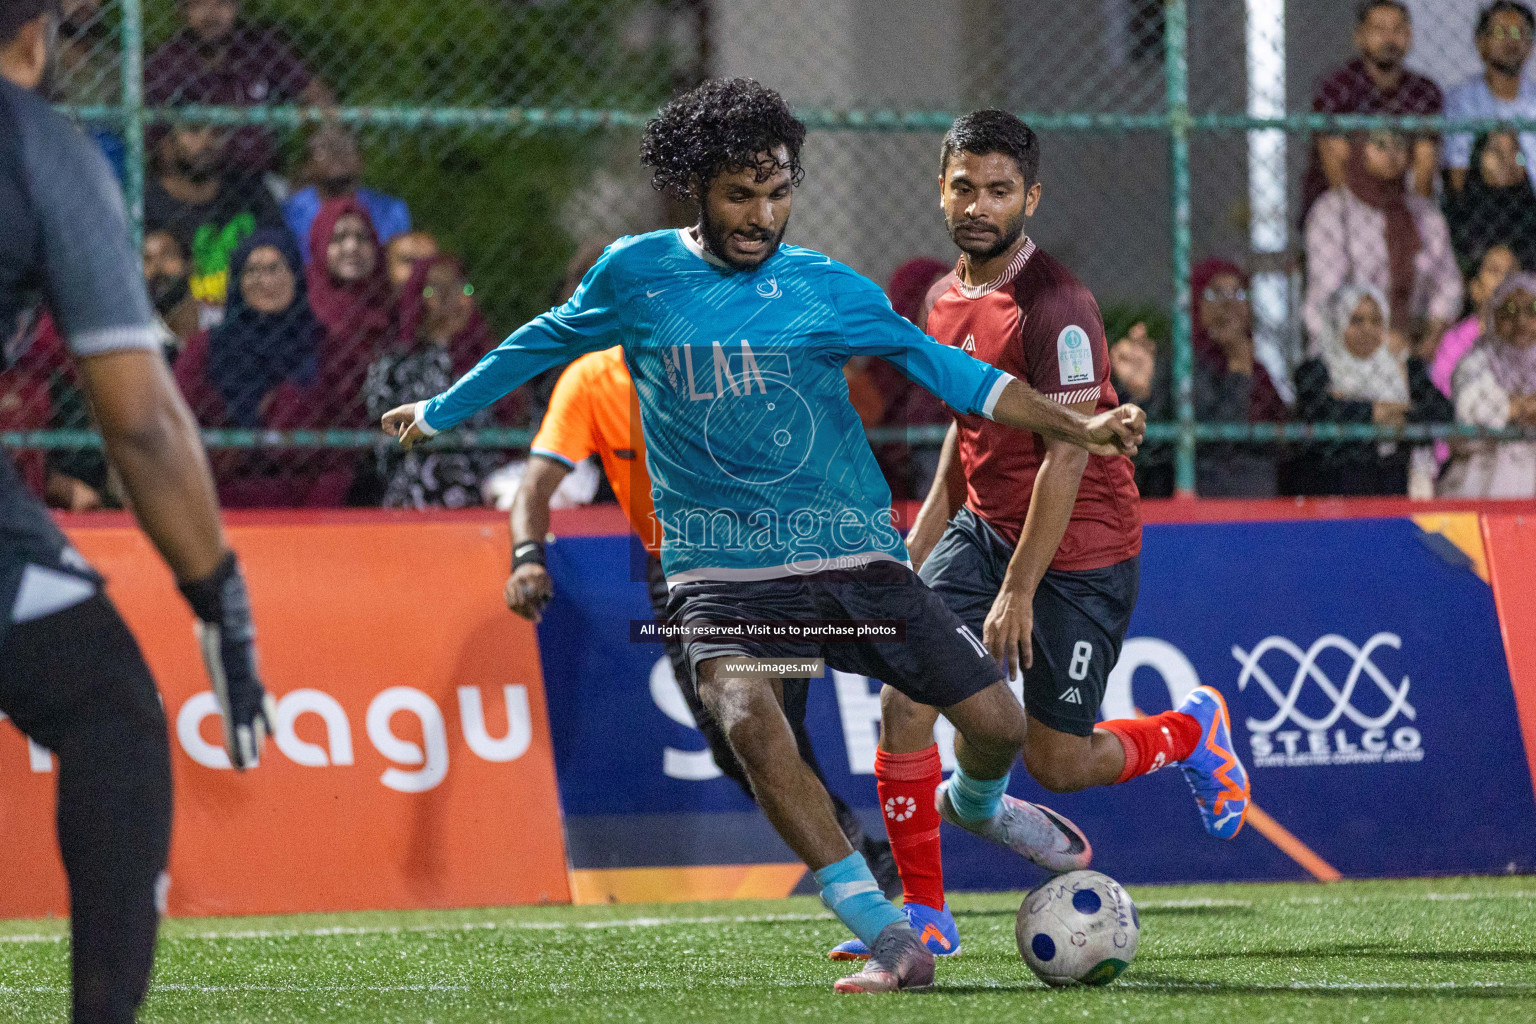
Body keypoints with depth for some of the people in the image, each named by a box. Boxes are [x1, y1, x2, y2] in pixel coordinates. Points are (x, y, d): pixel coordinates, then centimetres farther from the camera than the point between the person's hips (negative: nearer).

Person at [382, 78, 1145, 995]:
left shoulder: (828, 290, 1)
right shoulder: (637, 274, 0)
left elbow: (944, 368, 4)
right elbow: (547, 343, 18)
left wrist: (1078, 427, -3)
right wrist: (439, 412, 28)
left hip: (853, 554, 2)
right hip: (719, 567, -1)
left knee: (996, 720, -4)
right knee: (748, 719, -31)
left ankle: (979, 804, 37)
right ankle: (888, 938, -26)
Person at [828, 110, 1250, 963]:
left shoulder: (1057, 308, -20)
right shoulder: (947, 300, 7)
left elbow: (1067, 456, -21)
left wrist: (1019, 590, -21)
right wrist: (917, 552, 17)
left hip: (1080, 552, -7)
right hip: (985, 528, 7)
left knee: (1056, 763, 2)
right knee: (905, 695, -14)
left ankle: (1193, 732, 32)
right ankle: (924, 914, -5)